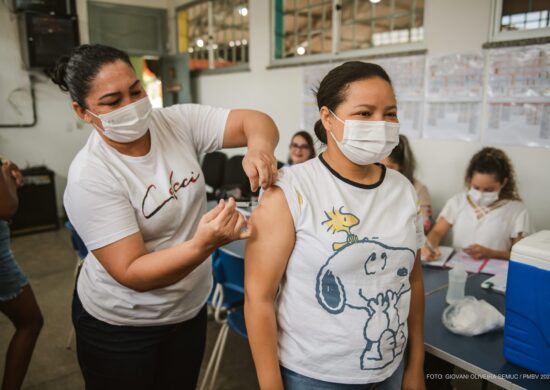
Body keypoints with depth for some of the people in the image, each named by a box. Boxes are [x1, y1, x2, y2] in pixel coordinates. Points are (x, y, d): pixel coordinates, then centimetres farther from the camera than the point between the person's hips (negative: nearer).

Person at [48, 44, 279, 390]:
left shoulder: (178, 122, -11)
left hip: (190, 308, 4)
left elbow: (257, 122, -12)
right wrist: (204, 244, -42)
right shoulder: (90, 177, -23)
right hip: (121, 325, -4)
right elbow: (131, 274, -26)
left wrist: (259, 149, -35)